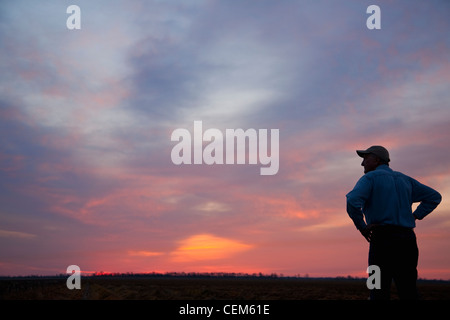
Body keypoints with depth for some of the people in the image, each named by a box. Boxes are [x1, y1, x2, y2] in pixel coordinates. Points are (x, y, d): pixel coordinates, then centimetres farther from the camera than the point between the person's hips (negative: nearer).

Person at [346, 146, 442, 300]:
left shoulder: (369, 178, -1)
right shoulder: (404, 179, 19)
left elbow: (352, 201, -20)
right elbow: (434, 196, 23)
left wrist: (361, 227, -7)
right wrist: (414, 216, 16)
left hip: (383, 239, -6)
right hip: (407, 240, 6)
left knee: (380, 293, -2)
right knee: (409, 293, 7)